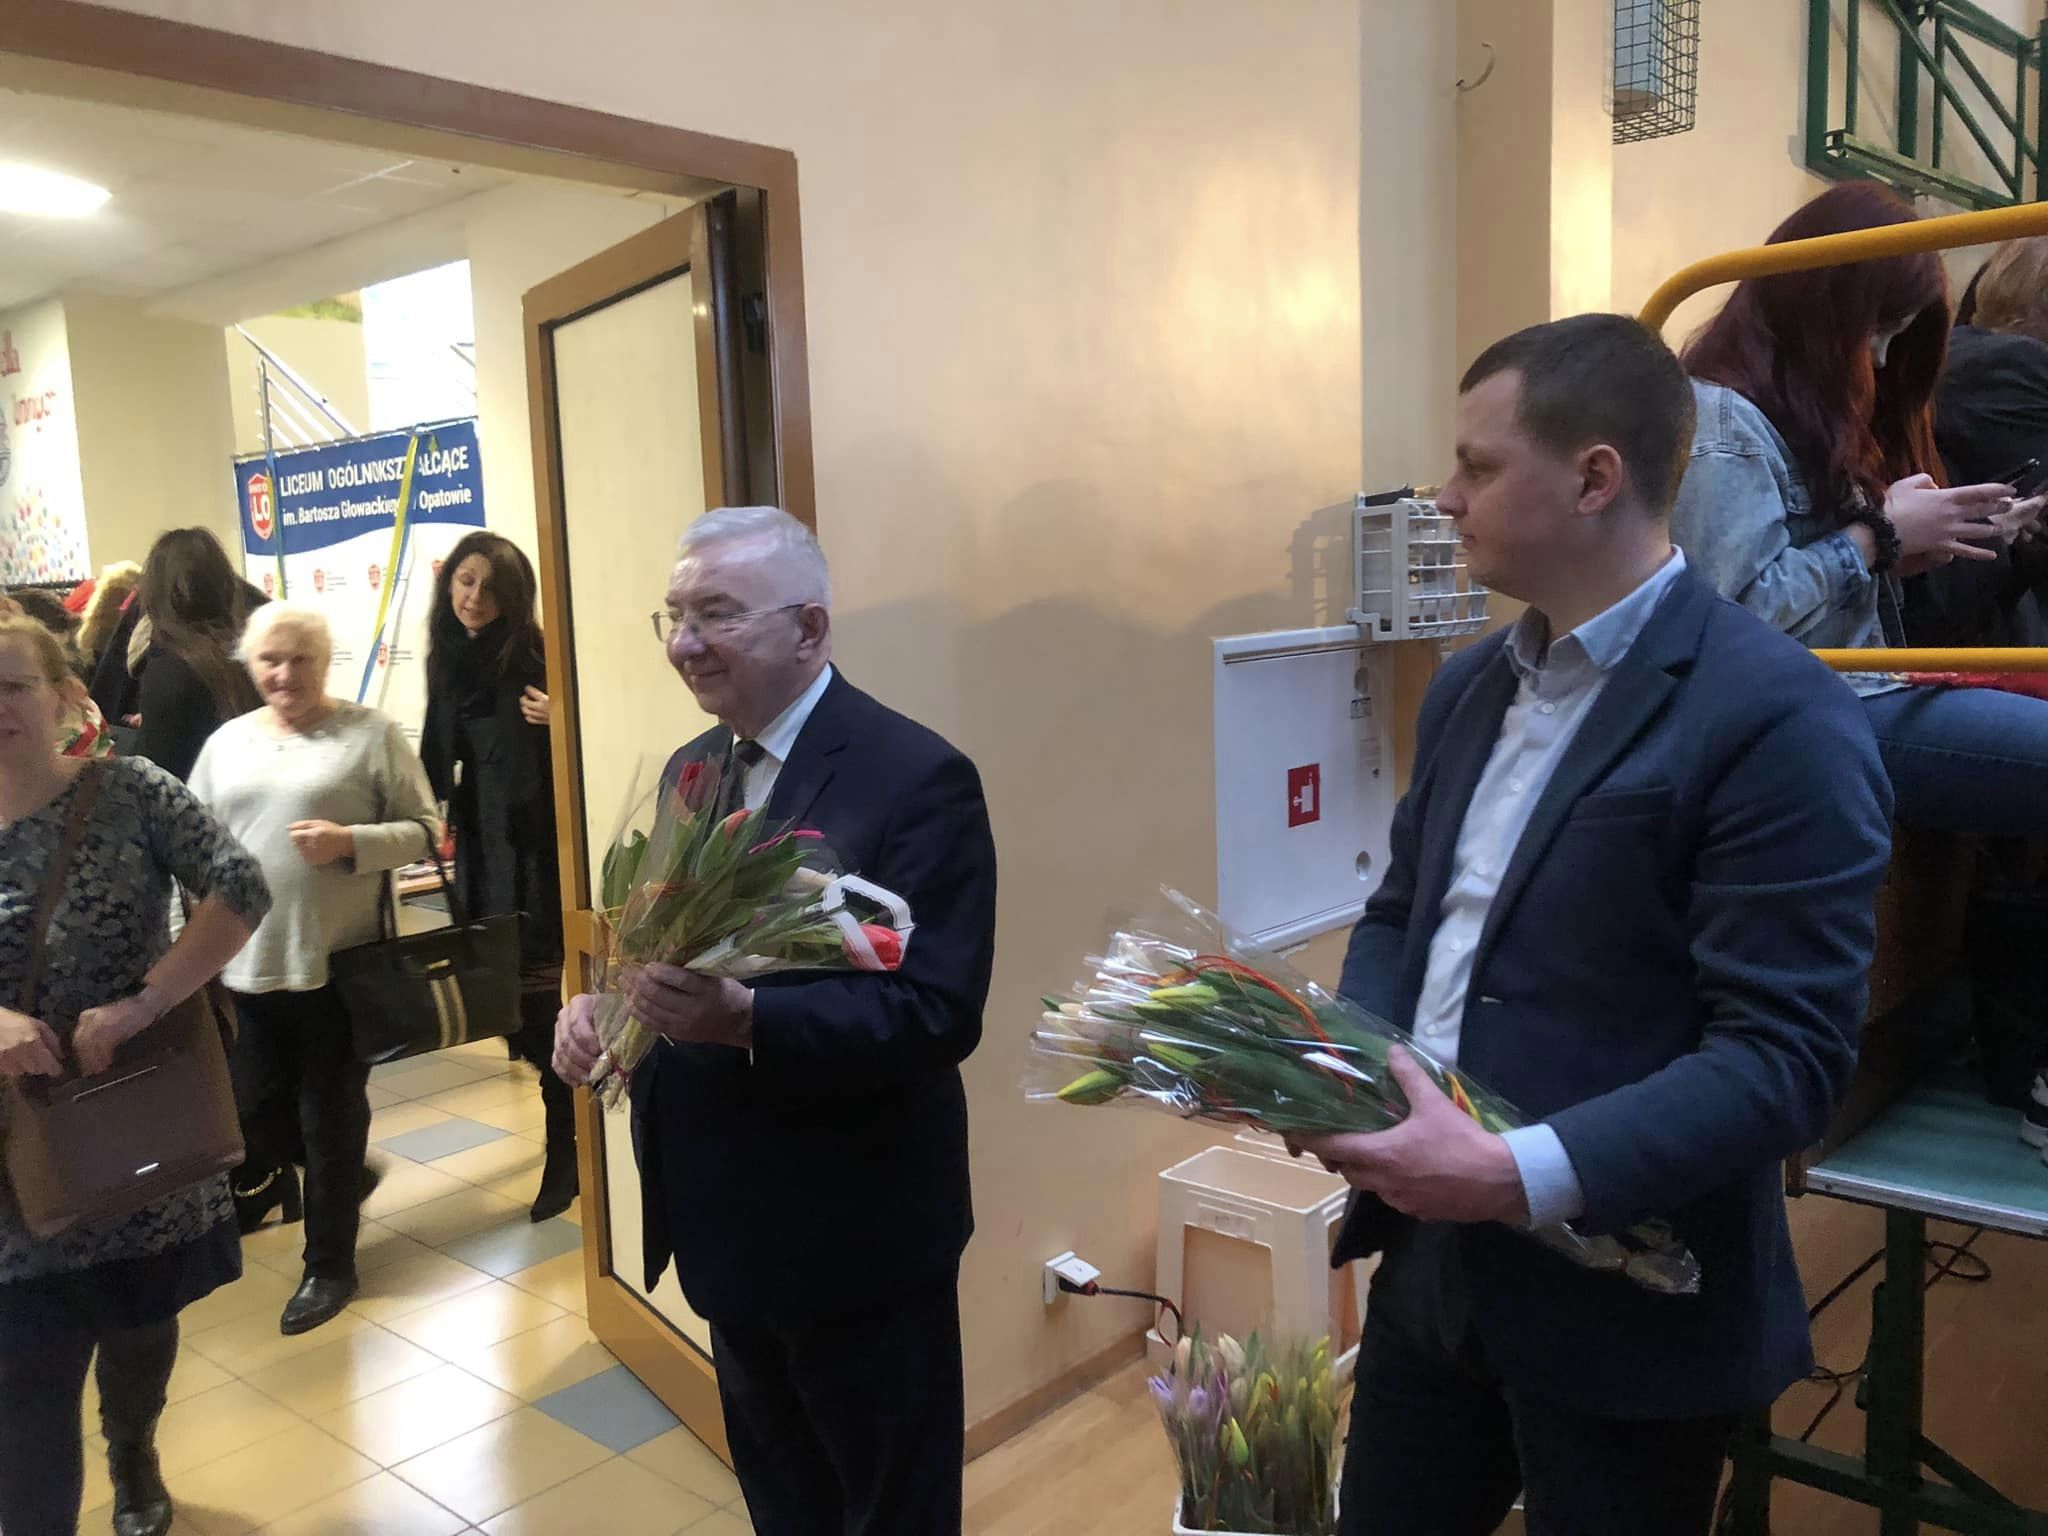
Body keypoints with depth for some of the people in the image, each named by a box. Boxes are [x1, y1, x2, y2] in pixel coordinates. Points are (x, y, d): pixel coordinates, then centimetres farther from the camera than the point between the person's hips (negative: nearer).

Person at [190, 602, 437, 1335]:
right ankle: (273, 1179, 46)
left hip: (338, 962, -4)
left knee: (331, 1118, 6)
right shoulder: (226, 743, 10)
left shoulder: (371, 734, -3)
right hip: (244, 964, 4)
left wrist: (350, 843, -21)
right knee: (251, 1110, 12)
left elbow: (422, 830, -3)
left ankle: (329, 1265, 22)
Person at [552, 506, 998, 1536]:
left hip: (856, 1236, -7)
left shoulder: (918, 778, -21)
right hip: (730, 1226, 7)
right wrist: (597, 1003, -9)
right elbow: (663, 943, 12)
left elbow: (938, 1013, -26)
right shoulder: (692, 769, 5)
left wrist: (746, 1019, -37)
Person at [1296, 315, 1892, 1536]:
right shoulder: (1472, 684, 8)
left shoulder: (1776, 719, -17)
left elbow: (1788, 1056, -21)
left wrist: (1520, 1176, -27)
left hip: (1626, 1307, -6)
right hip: (1430, 1260, 7)